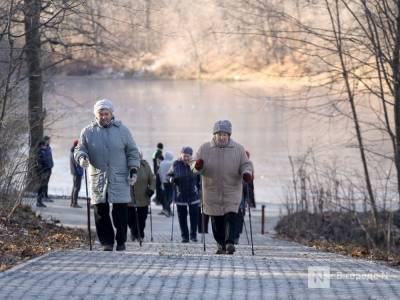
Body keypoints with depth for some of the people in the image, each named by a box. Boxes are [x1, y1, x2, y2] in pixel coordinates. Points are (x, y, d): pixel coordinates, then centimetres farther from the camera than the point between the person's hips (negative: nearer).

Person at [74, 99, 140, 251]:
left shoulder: (122, 130, 6)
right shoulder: (88, 132, 6)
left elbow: (132, 152, 10)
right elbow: (79, 149, 8)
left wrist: (133, 170, 1)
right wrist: (82, 157, -15)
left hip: (120, 180, -1)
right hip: (98, 180, 1)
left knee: (121, 212, -3)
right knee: (101, 212, -2)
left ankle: (121, 242, 9)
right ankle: (107, 242, 7)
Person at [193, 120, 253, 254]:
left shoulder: (238, 149, 2)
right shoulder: (204, 149, 3)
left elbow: (246, 165, 5)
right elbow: (197, 168, 5)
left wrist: (246, 173, -17)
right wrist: (198, 166, -19)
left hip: (232, 192, -1)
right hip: (212, 192, 1)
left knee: (230, 217, -15)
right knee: (216, 221, 4)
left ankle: (229, 243, -18)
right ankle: (220, 244, 17)